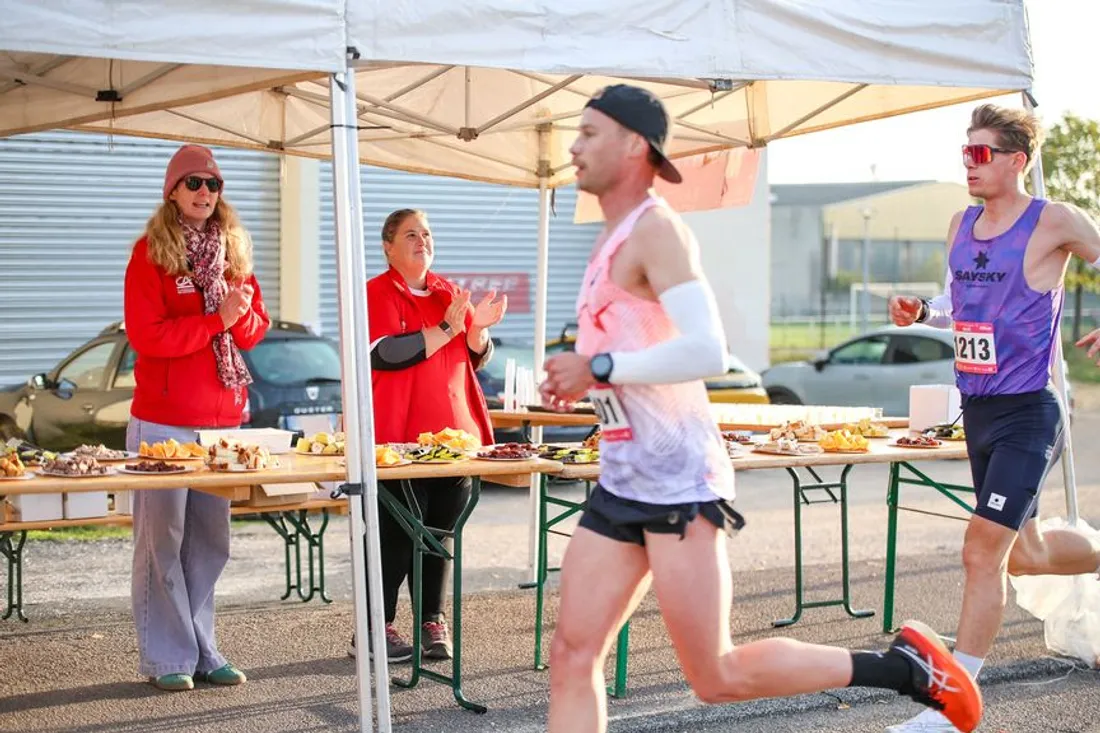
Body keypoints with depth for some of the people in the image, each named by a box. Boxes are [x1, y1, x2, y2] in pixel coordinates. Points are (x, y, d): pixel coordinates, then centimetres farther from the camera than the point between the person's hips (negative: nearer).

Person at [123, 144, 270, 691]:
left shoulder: (233, 251, 13)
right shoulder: (150, 252, -4)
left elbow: (255, 331, 14)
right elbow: (145, 334, -13)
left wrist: (242, 315, -8)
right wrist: (216, 320, -14)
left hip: (222, 417, 6)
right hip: (163, 420, -5)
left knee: (209, 542, 9)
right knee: (162, 540, -2)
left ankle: (202, 650, 17)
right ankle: (166, 658, 4)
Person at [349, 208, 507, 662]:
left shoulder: (449, 294, 17)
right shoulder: (377, 294, -1)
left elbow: (476, 359, 17)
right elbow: (383, 354, -16)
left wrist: (478, 328, -4)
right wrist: (445, 330, -18)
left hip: (453, 433, 6)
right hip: (401, 438, -6)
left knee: (441, 534, 7)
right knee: (397, 535, -7)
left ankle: (433, 621, 14)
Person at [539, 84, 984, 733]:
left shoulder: (656, 230, -13)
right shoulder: (616, 239, 17)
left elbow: (706, 353, -27)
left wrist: (598, 368, -19)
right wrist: (580, 382, 13)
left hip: (677, 483, -10)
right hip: (624, 482, 10)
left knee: (718, 676, -3)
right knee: (573, 656, 3)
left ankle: (903, 665, 10)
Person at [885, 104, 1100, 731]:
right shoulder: (961, 225, 9)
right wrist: (921, 312, 1)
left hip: (1028, 414, -8)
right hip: (978, 410, 8)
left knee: (984, 550, -11)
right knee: (1024, 553, 18)